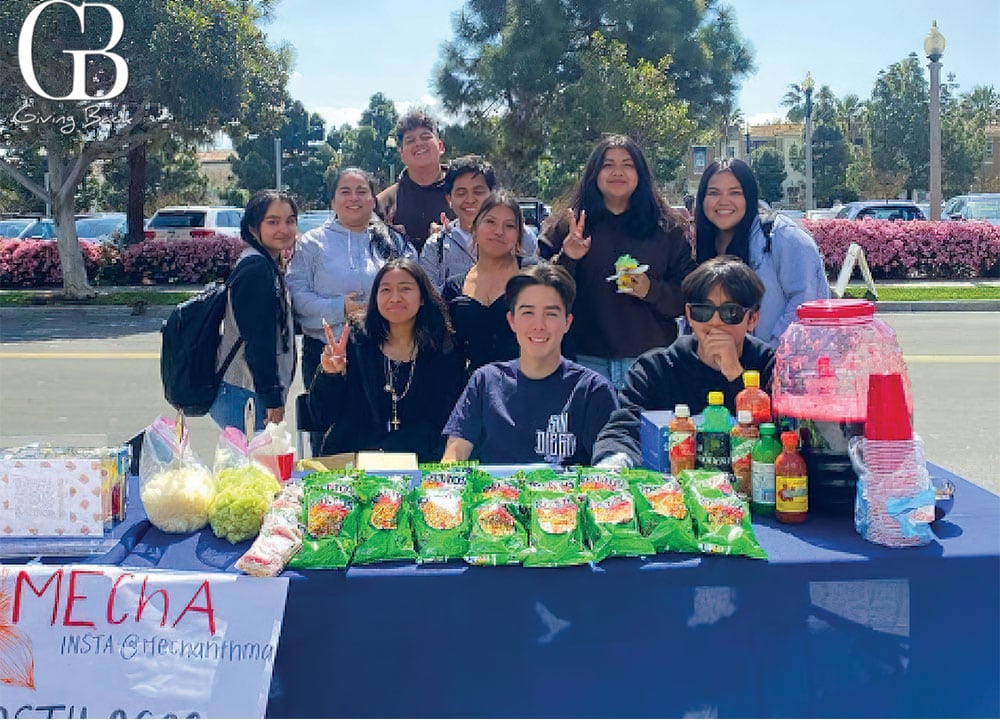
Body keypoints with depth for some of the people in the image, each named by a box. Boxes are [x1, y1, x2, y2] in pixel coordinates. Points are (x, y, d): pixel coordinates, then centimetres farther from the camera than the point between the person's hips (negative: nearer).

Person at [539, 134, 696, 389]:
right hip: (585, 357, 0)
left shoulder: (667, 229, 8)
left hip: (649, 358, 0)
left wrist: (652, 291, -13)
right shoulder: (566, 226, 8)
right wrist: (565, 261, -14)